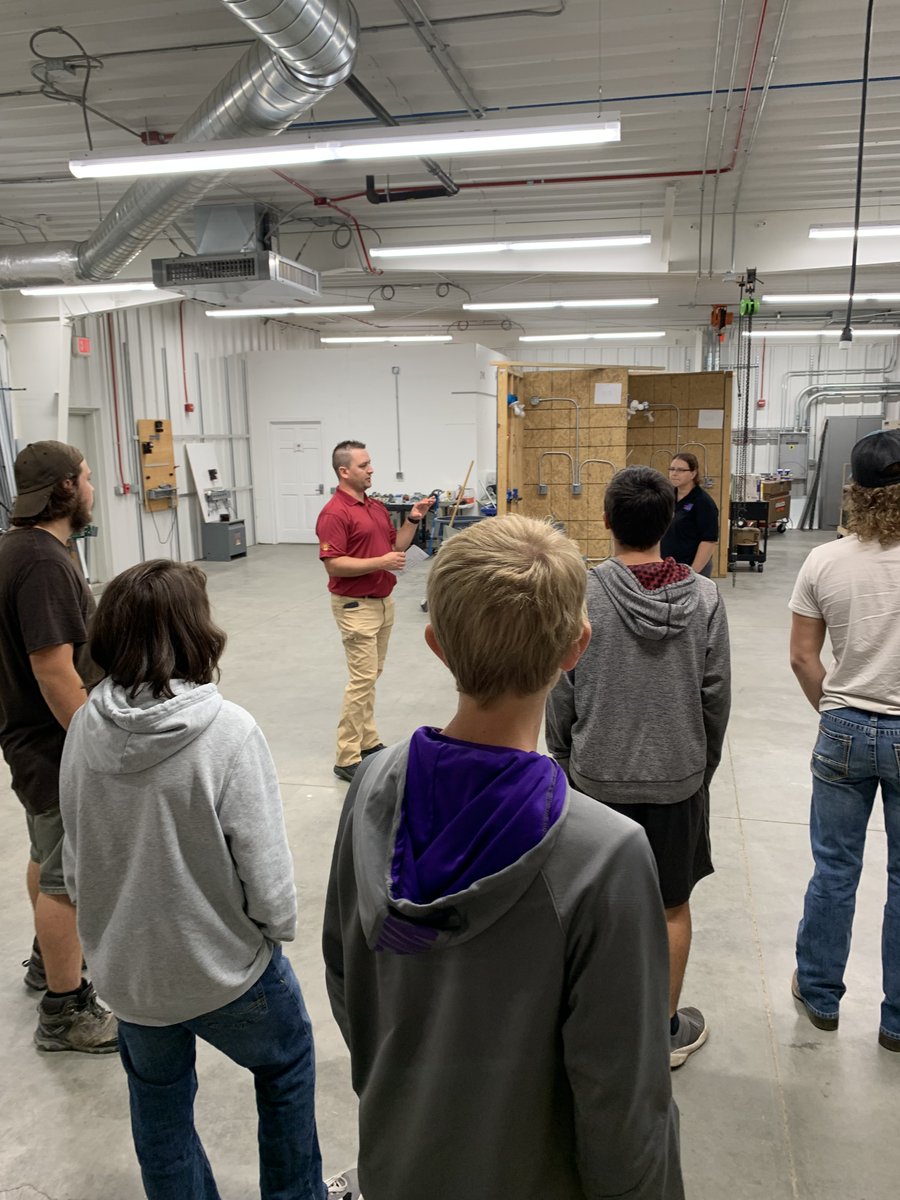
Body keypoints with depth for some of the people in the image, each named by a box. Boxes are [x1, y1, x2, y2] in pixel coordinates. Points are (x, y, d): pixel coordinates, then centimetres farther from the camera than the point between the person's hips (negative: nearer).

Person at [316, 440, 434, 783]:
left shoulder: (377, 507, 11)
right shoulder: (334, 513, -17)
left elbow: (396, 545, 16)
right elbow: (333, 563, -22)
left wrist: (413, 519, 1)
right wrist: (381, 562, -25)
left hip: (383, 601, 9)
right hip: (356, 606, -9)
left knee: (371, 676, 15)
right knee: (362, 680, -8)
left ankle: (368, 742, 26)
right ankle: (347, 759, 0)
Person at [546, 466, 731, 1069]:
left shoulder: (581, 594, -15)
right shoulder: (704, 597, -10)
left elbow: (561, 695, -8)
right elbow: (717, 698, -4)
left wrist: (563, 759, 8)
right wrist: (703, 764, 12)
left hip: (597, 776, -1)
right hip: (678, 777, 1)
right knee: (672, 907, 18)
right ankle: (668, 1030, 34)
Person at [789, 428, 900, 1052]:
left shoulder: (824, 562, -9)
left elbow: (803, 657, -3)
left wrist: (836, 712, 11)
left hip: (844, 732, 1)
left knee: (835, 870, 16)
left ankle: (820, 994, 33)